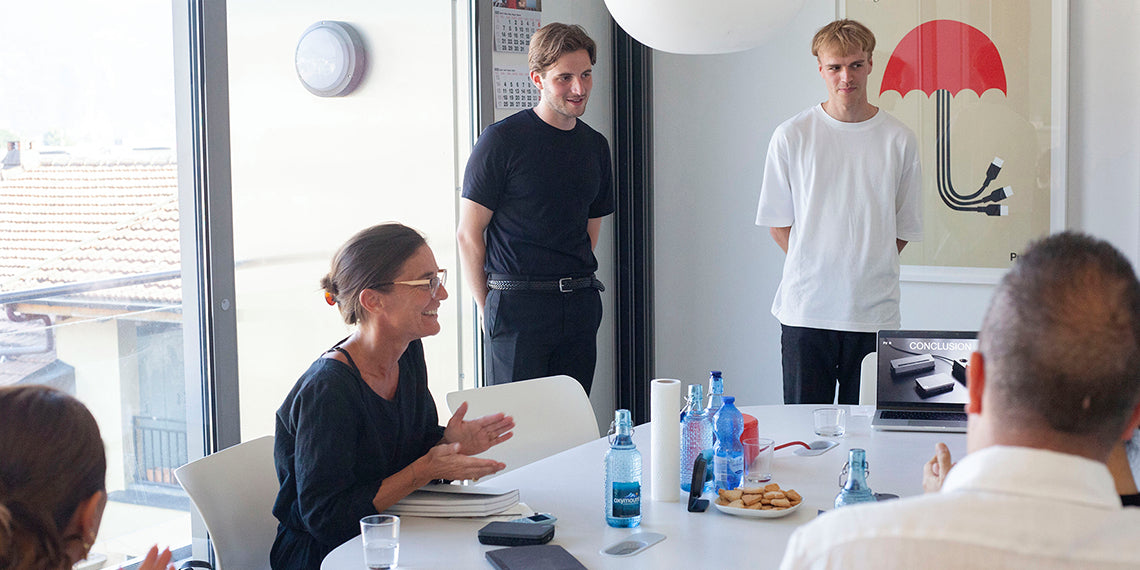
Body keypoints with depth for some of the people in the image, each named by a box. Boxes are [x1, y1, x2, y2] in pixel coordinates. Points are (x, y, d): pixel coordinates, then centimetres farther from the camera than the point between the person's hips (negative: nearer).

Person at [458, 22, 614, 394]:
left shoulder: (595, 146, 12)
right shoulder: (502, 140, -6)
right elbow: (469, 235, -4)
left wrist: (575, 285, 13)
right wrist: (488, 308, -4)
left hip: (580, 305, 6)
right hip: (518, 305, -5)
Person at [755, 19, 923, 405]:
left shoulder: (899, 140, 4)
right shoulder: (792, 136, 2)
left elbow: (905, 229, 10)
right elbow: (778, 223, 6)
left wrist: (865, 270, 4)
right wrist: (817, 268, 1)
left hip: (875, 314, 1)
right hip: (805, 311, 0)